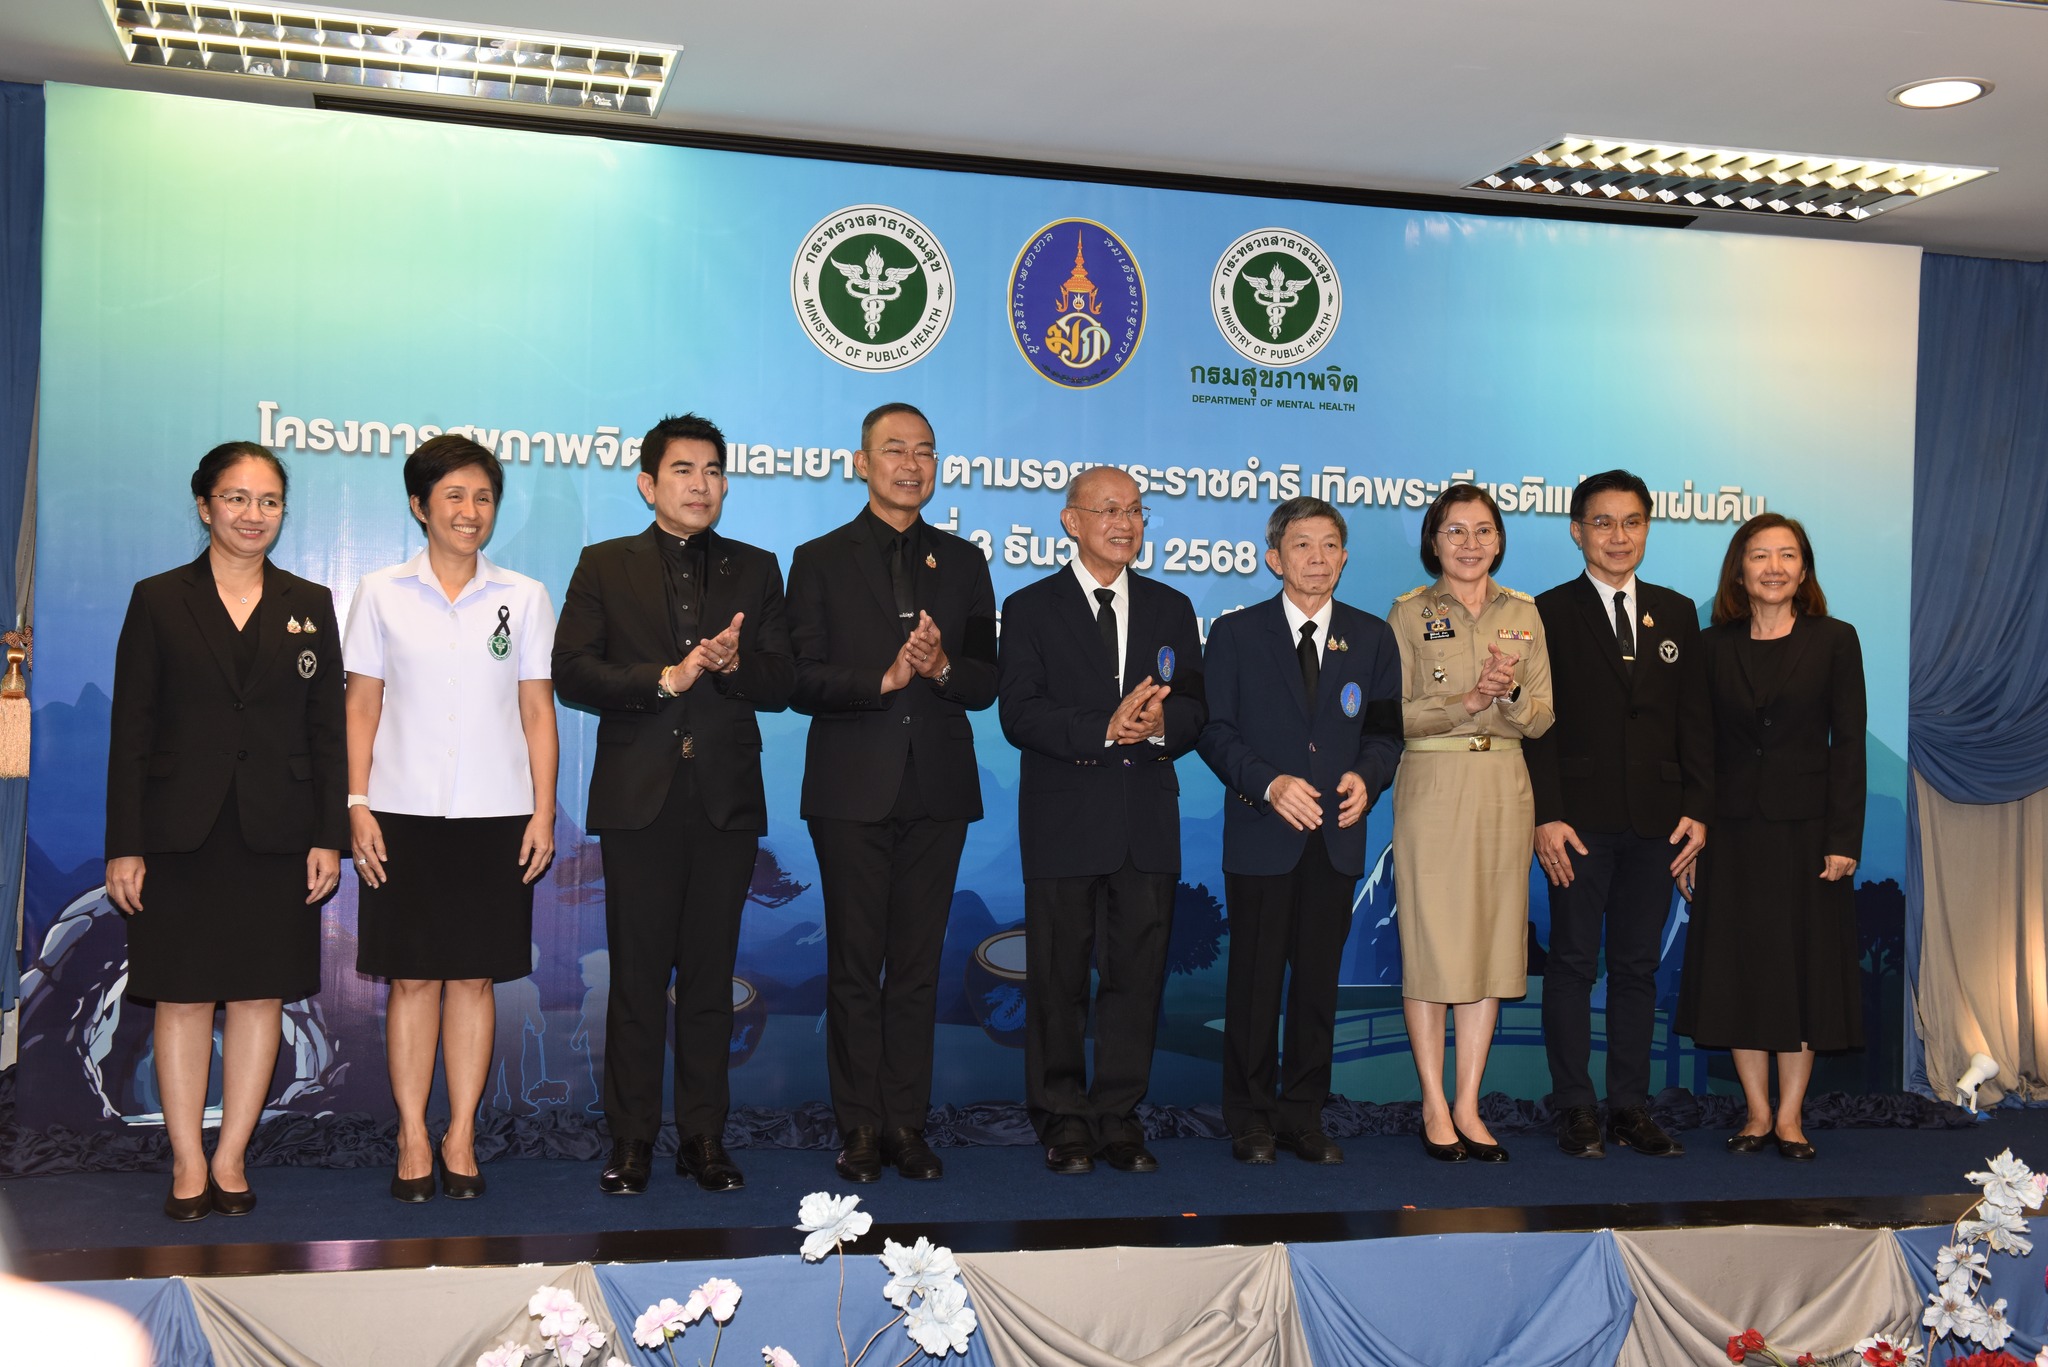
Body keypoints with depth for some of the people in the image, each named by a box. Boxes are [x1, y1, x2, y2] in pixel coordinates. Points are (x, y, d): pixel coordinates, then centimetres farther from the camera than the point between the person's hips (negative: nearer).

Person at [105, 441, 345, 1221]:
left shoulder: (310, 605, 8)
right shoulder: (159, 601, 3)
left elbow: (328, 730, 7)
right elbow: (130, 730, 1)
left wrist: (329, 836, -1)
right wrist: (123, 846, -5)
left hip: (277, 834, 2)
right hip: (182, 833, -1)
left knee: (261, 994, 4)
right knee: (182, 996, 2)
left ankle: (230, 1158, 13)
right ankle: (188, 1163, 11)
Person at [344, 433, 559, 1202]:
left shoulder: (524, 599, 6)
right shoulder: (381, 594, 5)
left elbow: (537, 713, 7)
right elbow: (362, 707, 6)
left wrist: (543, 812, 2)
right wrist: (357, 804, -2)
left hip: (494, 814, 1)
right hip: (404, 813, 0)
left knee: (475, 977, 4)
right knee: (412, 978, 2)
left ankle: (460, 1138, 12)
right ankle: (413, 1138, 10)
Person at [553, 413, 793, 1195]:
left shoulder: (755, 570, 12)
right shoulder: (605, 567, 7)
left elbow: (780, 685, 5)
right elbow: (572, 673, -4)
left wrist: (732, 665, -15)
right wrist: (666, 678, -14)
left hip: (727, 799, 2)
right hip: (640, 799, -1)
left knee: (710, 975, 6)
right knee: (637, 977, 2)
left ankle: (705, 1137, 14)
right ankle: (631, 1140, 11)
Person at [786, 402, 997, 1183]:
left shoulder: (963, 563, 12)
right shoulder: (821, 561, 4)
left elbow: (986, 682, 7)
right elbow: (801, 681, -4)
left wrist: (941, 668, -14)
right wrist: (884, 678, -17)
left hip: (937, 793, 2)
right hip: (853, 790, -2)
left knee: (918, 965, 5)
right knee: (855, 966, 2)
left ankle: (908, 1124, 12)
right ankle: (861, 1128, 9)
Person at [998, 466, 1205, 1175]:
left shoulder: (1171, 607, 14)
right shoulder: (1030, 608, 3)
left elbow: (1196, 710, 7)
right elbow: (1019, 714, -9)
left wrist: (1161, 723, -16)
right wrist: (1105, 729, -21)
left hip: (1148, 820, 3)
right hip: (1064, 821, -3)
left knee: (1138, 972, 4)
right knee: (1058, 977, 3)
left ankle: (1119, 1118, 15)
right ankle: (1064, 1122, 15)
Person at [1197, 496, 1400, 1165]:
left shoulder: (1372, 638, 10)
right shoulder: (1236, 634, 2)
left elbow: (1387, 731, 9)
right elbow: (1215, 731, -3)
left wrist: (1366, 777, -11)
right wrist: (1268, 783, -18)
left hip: (1337, 836, 3)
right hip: (1261, 835, -2)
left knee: (1319, 980, 8)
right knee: (1255, 981, 2)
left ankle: (1303, 1116, 19)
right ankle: (1250, 1121, 13)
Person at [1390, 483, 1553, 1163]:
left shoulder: (1523, 613, 11)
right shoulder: (1410, 612, 1)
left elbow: (1542, 718, 8)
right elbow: (1396, 715, -5)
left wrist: (1511, 694, -12)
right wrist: (1468, 701, -17)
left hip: (1504, 789, 4)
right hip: (1432, 788, -4)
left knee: (1493, 941, 4)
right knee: (1431, 943, -4)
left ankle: (1468, 1106, 12)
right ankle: (1434, 1106, 6)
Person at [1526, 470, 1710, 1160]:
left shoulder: (1677, 613, 12)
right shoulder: (1550, 613, 2)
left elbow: (1695, 720, 11)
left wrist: (1697, 810, 1)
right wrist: (1546, 815, -12)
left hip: (1657, 820, 3)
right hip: (1580, 818, -3)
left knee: (1638, 965, 7)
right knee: (1573, 962, 1)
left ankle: (1631, 1106, 14)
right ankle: (1576, 1109, 8)